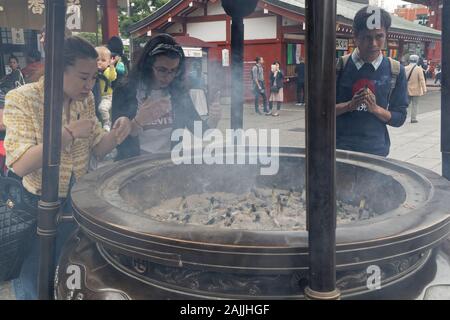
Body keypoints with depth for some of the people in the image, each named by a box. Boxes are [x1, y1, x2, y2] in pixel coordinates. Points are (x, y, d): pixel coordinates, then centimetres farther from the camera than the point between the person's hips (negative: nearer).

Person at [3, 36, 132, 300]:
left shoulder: (86, 99, -1)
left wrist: (116, 134, -16)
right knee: (34, 285, 9)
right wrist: (69, 133, -28)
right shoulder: (22, 99, -18)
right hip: (37, 207, -5)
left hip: (78, 201, 5)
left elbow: (97, 149, 5)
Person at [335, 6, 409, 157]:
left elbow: (399, 118, 2)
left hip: (376, 150, 1)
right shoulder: (339, 66, -5)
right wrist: (350, 105, -18)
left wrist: (375, 108, -15)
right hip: (340, 148, -1)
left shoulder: (395, 70, -1)